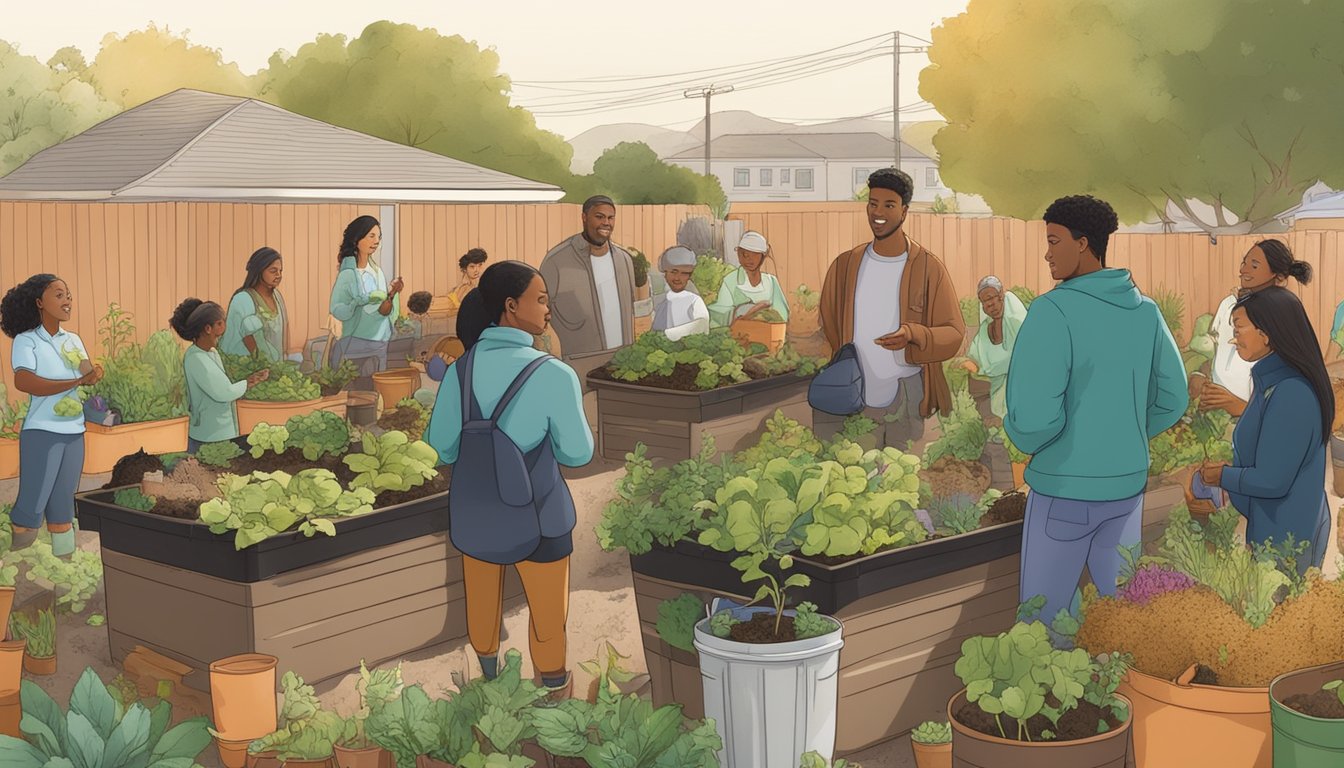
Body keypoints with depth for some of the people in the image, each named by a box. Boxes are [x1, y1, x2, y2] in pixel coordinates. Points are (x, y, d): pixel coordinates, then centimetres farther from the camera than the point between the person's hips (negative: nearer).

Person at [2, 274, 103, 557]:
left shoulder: (73, 340, 12)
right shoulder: (26, 340, -5)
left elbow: (88, 374, -3)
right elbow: (23, 382, -21)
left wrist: (93, 373, -28)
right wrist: (75, 382, -19)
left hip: (73, 432, 5)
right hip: (41, 432, -5)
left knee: (62, 505, 11)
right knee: (32, 505, -6)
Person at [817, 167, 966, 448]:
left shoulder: (929, 268, -3)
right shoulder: (844, 266, 5)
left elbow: (954, 333, -5)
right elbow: (827, 326, 15)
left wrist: (913, 335, -23)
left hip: (908, 397, -2)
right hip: (854, 394, 2)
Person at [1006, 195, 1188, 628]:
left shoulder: (1054, 310, -18)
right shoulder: (1145, 312, 1)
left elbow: (1034, 416, -24)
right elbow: (1173, 401, 8)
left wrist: (1025, 440, -3)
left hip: (1064, 487, -6)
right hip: (1127, 485, 6)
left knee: (1044, 620, 7)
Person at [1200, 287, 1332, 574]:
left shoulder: (1289, 394, -25)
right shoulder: (1272, 381, 6)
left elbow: (1271, 482, -24)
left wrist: (1222, 476, -9)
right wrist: (1232, 468, 4)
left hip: (1285, 537, -9)